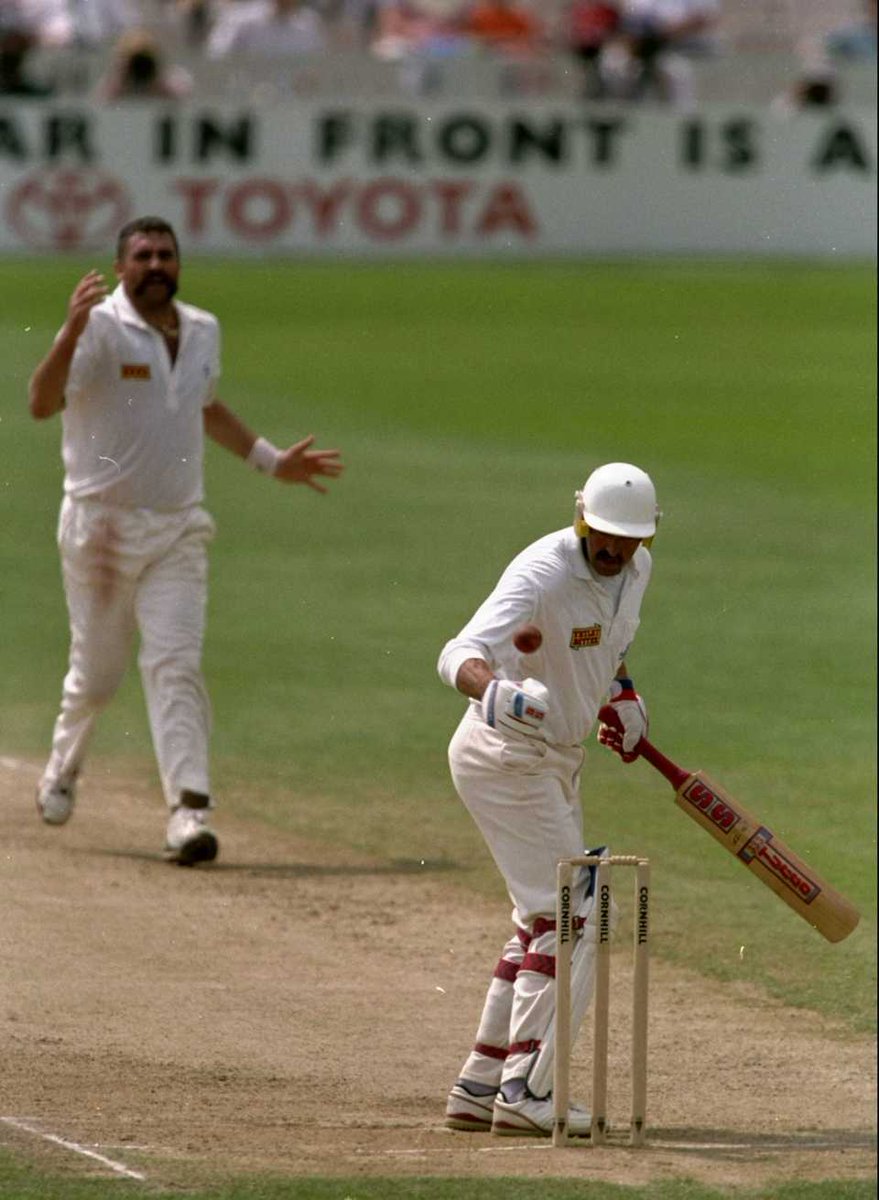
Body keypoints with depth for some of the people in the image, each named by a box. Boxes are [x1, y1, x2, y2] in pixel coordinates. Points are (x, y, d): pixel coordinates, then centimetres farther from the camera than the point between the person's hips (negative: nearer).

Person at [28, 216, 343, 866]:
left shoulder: (203, 331, 8)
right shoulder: (100, 327, -13)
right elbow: (42, 403, -28)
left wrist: (273, 460, 26)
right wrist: (71, 334, -43)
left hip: (178, 531, 3)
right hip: (103, 525, -3)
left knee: (177, 664, -9)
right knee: (97, 669, 8)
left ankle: (189, 809, -15)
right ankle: (63, 769, 37)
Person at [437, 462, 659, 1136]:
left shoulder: (635, 569, 1)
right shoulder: (544, 575, -26)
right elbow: (460, 656, -40)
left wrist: (622, 692, 12)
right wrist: (494, 691, -60)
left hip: (558, 760, 10)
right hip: (507, 757, -10)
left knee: (546, 921, 14)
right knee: (571, 917, -14)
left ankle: (480, 1087, 20)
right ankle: (525, 1092, -12)